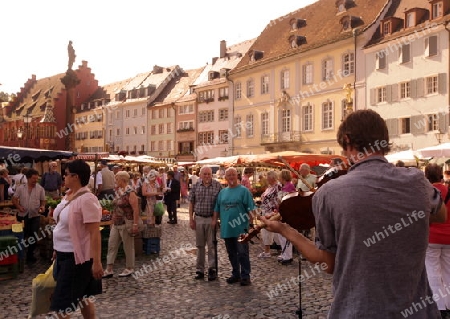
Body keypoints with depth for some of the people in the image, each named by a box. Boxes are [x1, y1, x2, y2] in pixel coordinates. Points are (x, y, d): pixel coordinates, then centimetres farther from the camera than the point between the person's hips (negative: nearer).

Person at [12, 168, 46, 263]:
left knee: (33, 236, 3)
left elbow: (43, 201, 5)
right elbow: (14, 199, 2)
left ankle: (30, 255, 17)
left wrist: (42, 207, -15)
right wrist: (19, 206, -15)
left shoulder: (40, 189, -2)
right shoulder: (20, 188, -3)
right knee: (22, 236, 9)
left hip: (35, 216, 0)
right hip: (23, 215, 0)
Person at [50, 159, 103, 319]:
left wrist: (96, 262, -26)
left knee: (61, 304, -3)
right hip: (64, 254, 9)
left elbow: (94, 233, -24)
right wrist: (57, 250, 22)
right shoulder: (68, 195, 7)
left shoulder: (87, 199, -21)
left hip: (77, 256, -9)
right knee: (82, 297, 18)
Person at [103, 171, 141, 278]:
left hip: (126, 224, -8)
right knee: (112, 245, 7)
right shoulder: (118, 191, 9)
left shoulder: (130, 193, -15)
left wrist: (135, 225, -21)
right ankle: (109, 269, 14)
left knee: (128, 247, 5)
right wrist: (113, 222, 17)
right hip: (116, 224, 8)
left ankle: (129, 269, 19)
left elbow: (136, 210, -18)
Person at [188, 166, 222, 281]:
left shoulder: (217, 185, -4)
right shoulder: (195, 186, 2)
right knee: (200, 245, 11)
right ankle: (199, 270, 21)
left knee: (211, 245, 2)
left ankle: (212, 269, 12)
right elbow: (191, 203, 6)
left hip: (212, 219, -2)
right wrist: (191, 219, 2)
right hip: (199, 218, 2)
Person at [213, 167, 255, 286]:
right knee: (231, 253, 13)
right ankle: (236, 274, 26)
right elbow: (217, 209, 18)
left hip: (240, 228, -5)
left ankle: (245, 276, 6)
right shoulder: (222, 192, 13)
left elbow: (250, 208, -6)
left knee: (242, 253, -3)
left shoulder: (244, 190, -2)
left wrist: (251, 217, -21)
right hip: (227, 228, 5)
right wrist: (214, 220, 8)